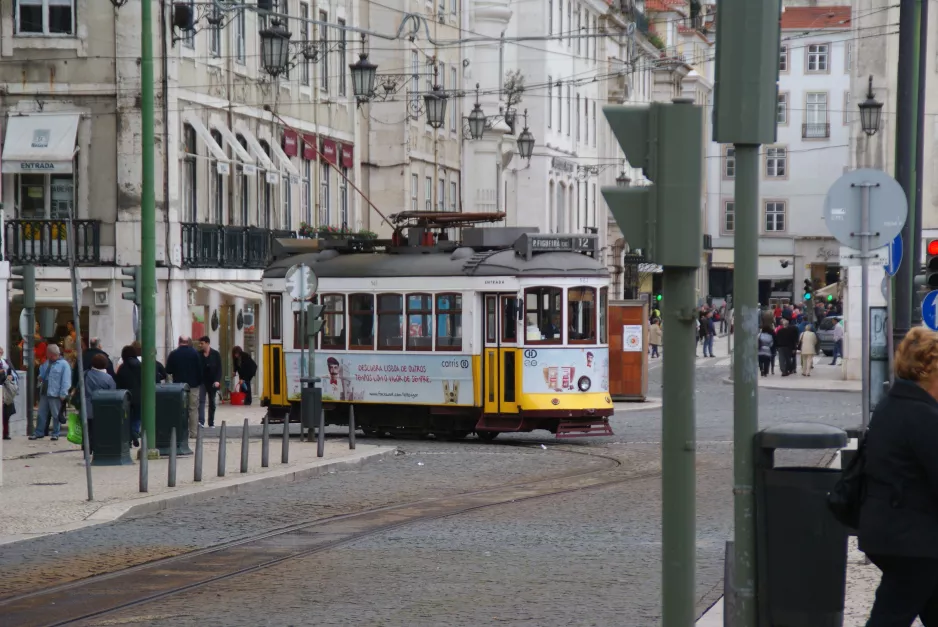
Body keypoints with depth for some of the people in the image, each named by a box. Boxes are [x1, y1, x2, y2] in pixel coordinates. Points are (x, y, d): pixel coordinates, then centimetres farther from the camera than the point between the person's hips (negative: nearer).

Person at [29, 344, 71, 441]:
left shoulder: (64, 364, -10)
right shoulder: (47, 363, 13)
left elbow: (66, 381, -14)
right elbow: (42, 374, 31)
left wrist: (63, 394, -18)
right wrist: (41, 377, 7)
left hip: (55, 394, -7)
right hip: (44, 393, 7)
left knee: (56, 415, 2)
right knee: (42, 414, 10)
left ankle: (55, 434, 11)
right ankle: (39, 433, 17)